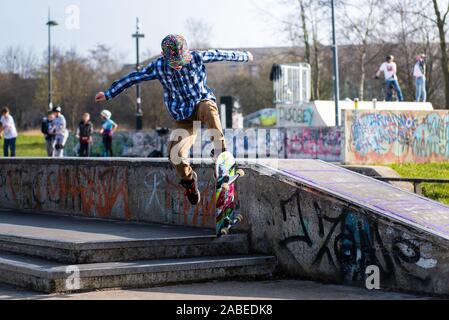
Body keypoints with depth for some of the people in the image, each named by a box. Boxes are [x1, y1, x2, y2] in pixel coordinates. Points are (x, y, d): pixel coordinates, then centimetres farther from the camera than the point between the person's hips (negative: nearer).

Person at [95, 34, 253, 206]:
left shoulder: (197, 57, -12)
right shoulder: (158, 67, -9)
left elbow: (220, 54, 2)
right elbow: (132, 78, -1)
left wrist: (245, 56, 16)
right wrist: (108, 94, 6)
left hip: (202, 102, -1)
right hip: (183, 118, 1)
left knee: (208, 108, -41)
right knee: (175, 155, -20)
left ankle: (220, 151, -24)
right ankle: (189, 180, 12)